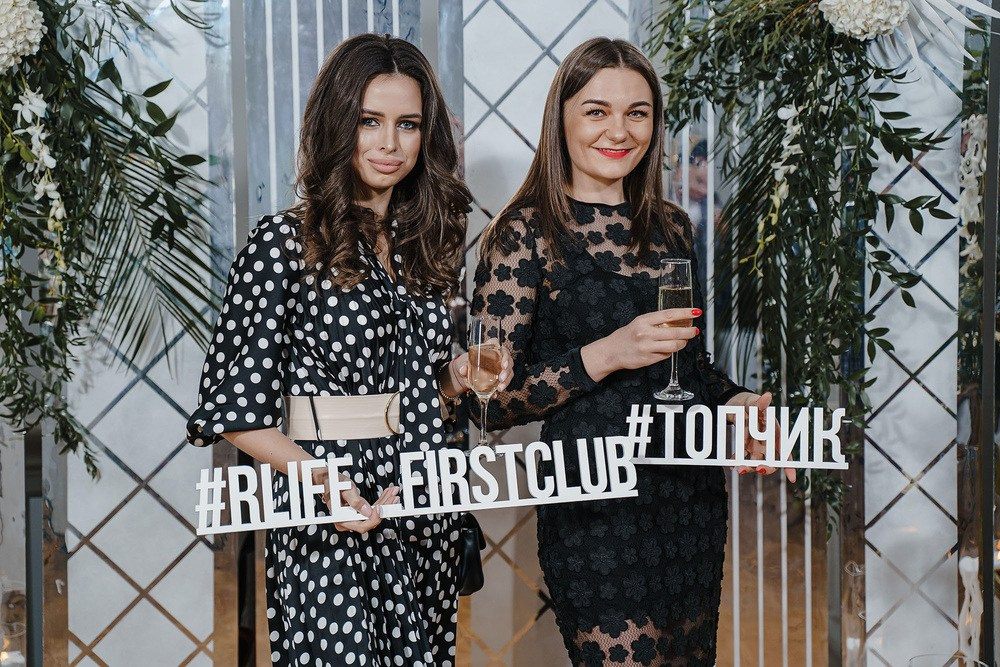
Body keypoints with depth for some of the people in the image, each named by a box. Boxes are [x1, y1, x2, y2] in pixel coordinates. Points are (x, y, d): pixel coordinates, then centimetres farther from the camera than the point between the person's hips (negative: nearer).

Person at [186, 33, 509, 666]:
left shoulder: (428, 242, 10)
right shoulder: (285, 243, -9)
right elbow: (237, 407, -11)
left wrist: (459, 376, 0)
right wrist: (321, 479, -23)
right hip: (331, 519, -6)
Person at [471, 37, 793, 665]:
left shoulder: (672, 227, 9)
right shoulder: (525, 233, -8)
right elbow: (493, 399, -11)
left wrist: (733, 400, 0)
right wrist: (603, 356, -23)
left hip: (694, 501, 6)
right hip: (595, 510, -6)